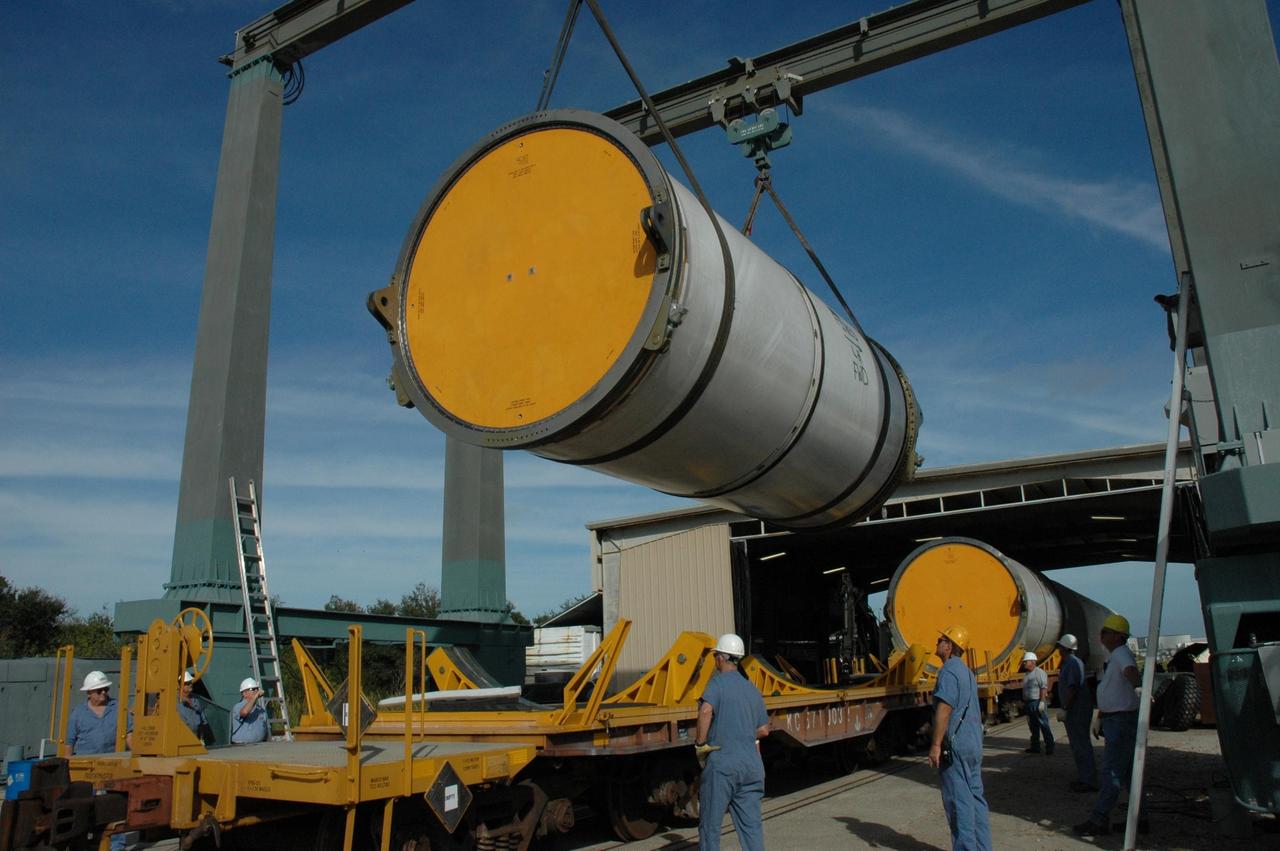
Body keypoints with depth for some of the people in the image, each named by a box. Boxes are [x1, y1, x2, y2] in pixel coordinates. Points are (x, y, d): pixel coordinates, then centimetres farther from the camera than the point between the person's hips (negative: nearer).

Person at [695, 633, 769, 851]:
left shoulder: (718, 682, -6)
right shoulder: (752, 690, 15)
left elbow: (706, 710, -25)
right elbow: (764, 730, 20)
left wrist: (700, 744, -14)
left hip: (721, 761, -6)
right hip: (751, 762, 6)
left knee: (710, 823, 7)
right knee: (751, 824, 7)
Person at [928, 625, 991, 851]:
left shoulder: (948, 672, -16)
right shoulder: (967, 672, 16)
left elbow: (944, 709, -23)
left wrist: (936, 745, -22)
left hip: (956, 745, -9)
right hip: (974, 743, 9)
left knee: (958, 800, -2)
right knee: (975, 795, 13)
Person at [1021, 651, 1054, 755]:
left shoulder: (1039, 673, -10)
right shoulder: (1026, 674, 16)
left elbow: (1044, 688, -17)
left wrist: (1042, 702, -22)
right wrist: (1023, 702, 17)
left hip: (1037, 702, -9)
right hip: (1029, 703, 9)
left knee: (1044, 725, -5)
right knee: (1033, 726, 12)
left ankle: (1049, 747, 0)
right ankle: (1035, 747, 19)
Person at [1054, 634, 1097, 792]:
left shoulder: (1072, 663, -17)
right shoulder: (1070, 662, 15)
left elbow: (1073, 688, -23)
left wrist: (1065, 709, -21)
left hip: (1077, 711, -11)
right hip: (1075, 710, 11)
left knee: (1081, 745, -7)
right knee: (1078, 745, 16)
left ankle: (1089, 781, -5)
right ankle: (1083, 778, 23)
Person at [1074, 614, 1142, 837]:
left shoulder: (1122, 654, -17)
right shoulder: (1112, 657, 16)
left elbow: (1131, 671, -41)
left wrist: (1139, 687, -62)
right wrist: (1100, 718, 27)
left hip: (1122, 721, -11)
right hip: (1114, 720, 11)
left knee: (1112, 771, -7)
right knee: (1126, 771, 15)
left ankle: (1099, 820, -4)